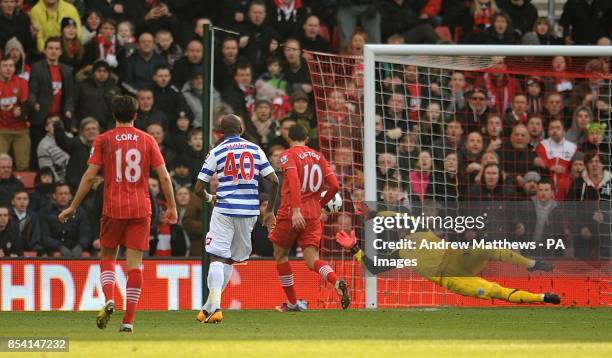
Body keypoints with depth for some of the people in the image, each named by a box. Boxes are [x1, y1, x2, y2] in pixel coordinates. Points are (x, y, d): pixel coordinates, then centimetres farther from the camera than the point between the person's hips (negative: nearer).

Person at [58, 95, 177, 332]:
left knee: (107, 257, 16)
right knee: (135, 263, 2)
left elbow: (90, 177, -3)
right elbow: (164, 176, 1)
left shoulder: (103, 140, 0)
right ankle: (129, 320, -4)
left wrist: (73, 207, 4)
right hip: (141, 209, 1)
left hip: (113, 208, -1)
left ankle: (109, 300, -10)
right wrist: (171, 207, 11)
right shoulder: (148, 141, 4)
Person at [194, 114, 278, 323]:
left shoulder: (216, 152, 1)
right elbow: (274, 181, 3)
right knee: (230, 259, 14)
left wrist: (209, 199, 24)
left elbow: (199, 188, 2)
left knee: (217, 257, -6)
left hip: (224, 210, -3)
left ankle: (214, 307, -23)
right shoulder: (255, 150, 8)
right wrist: (270, 211, 13)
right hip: (249, 211, 3)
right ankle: (210, 306, 14)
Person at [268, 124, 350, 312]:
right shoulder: (319, 157, 13)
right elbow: (334, 186, 6)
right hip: (313, 215, 4)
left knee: (280, 254, 16)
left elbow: (294, 181, -20)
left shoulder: (288, 155, -3)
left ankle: (292, 302, 18)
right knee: (312, 260, -2)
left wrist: (296, 210, -29)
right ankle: (337, 282, -33)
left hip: (291, 213, -4)